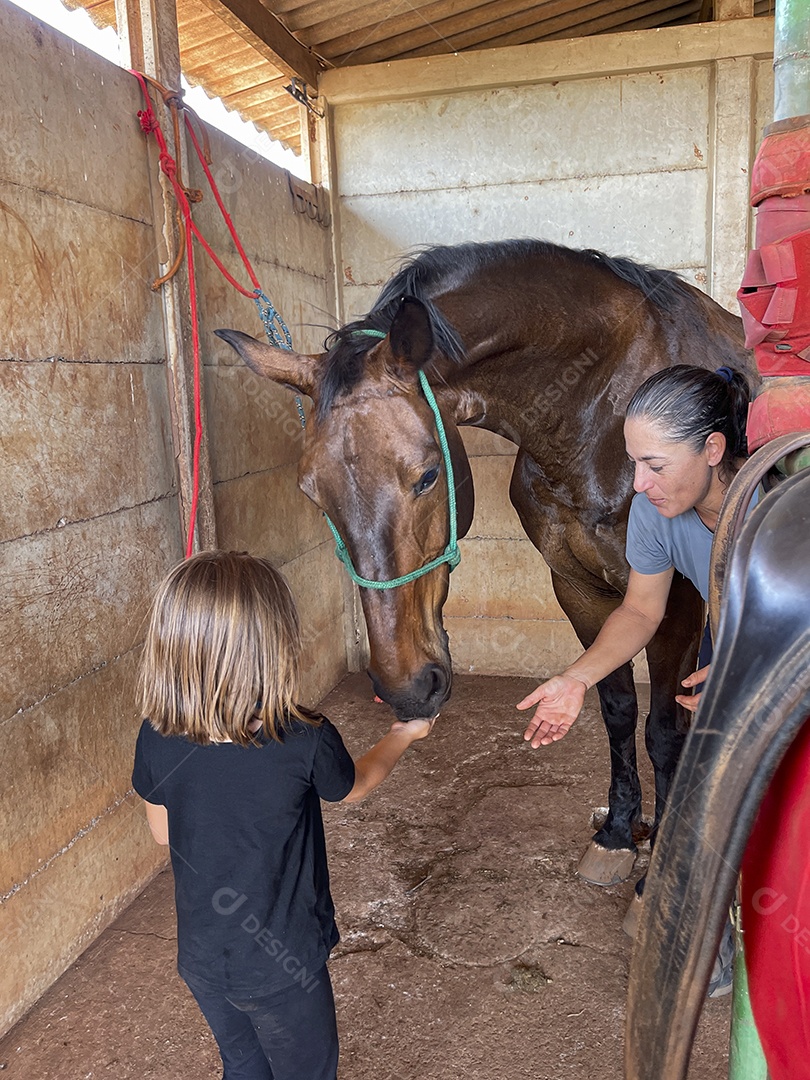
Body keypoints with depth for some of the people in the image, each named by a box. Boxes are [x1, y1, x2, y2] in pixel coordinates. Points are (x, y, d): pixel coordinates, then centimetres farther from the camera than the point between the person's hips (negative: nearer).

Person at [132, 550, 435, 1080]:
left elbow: (163, 832, -1)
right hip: (282, 962, -3)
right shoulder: (306, 742, -29)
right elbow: (355, 784, -6)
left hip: (201, 957, 4)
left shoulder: (157, 740, -19)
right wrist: (404, 736, 13)